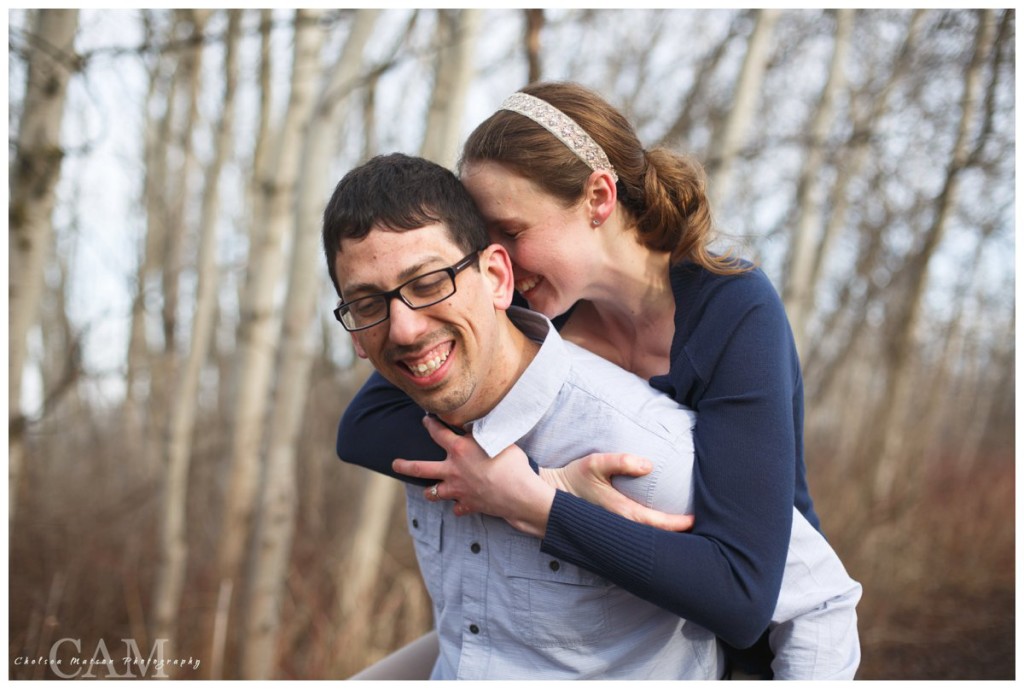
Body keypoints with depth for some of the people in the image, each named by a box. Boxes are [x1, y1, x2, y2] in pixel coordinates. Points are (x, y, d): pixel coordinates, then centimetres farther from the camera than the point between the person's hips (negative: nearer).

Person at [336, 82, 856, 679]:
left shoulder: (737, 313, -25)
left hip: (755, 646, -3)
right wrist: (557, 483, -30)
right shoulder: (530, 305, -11)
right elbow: (363, 426, -20)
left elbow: (741, 596, -31)